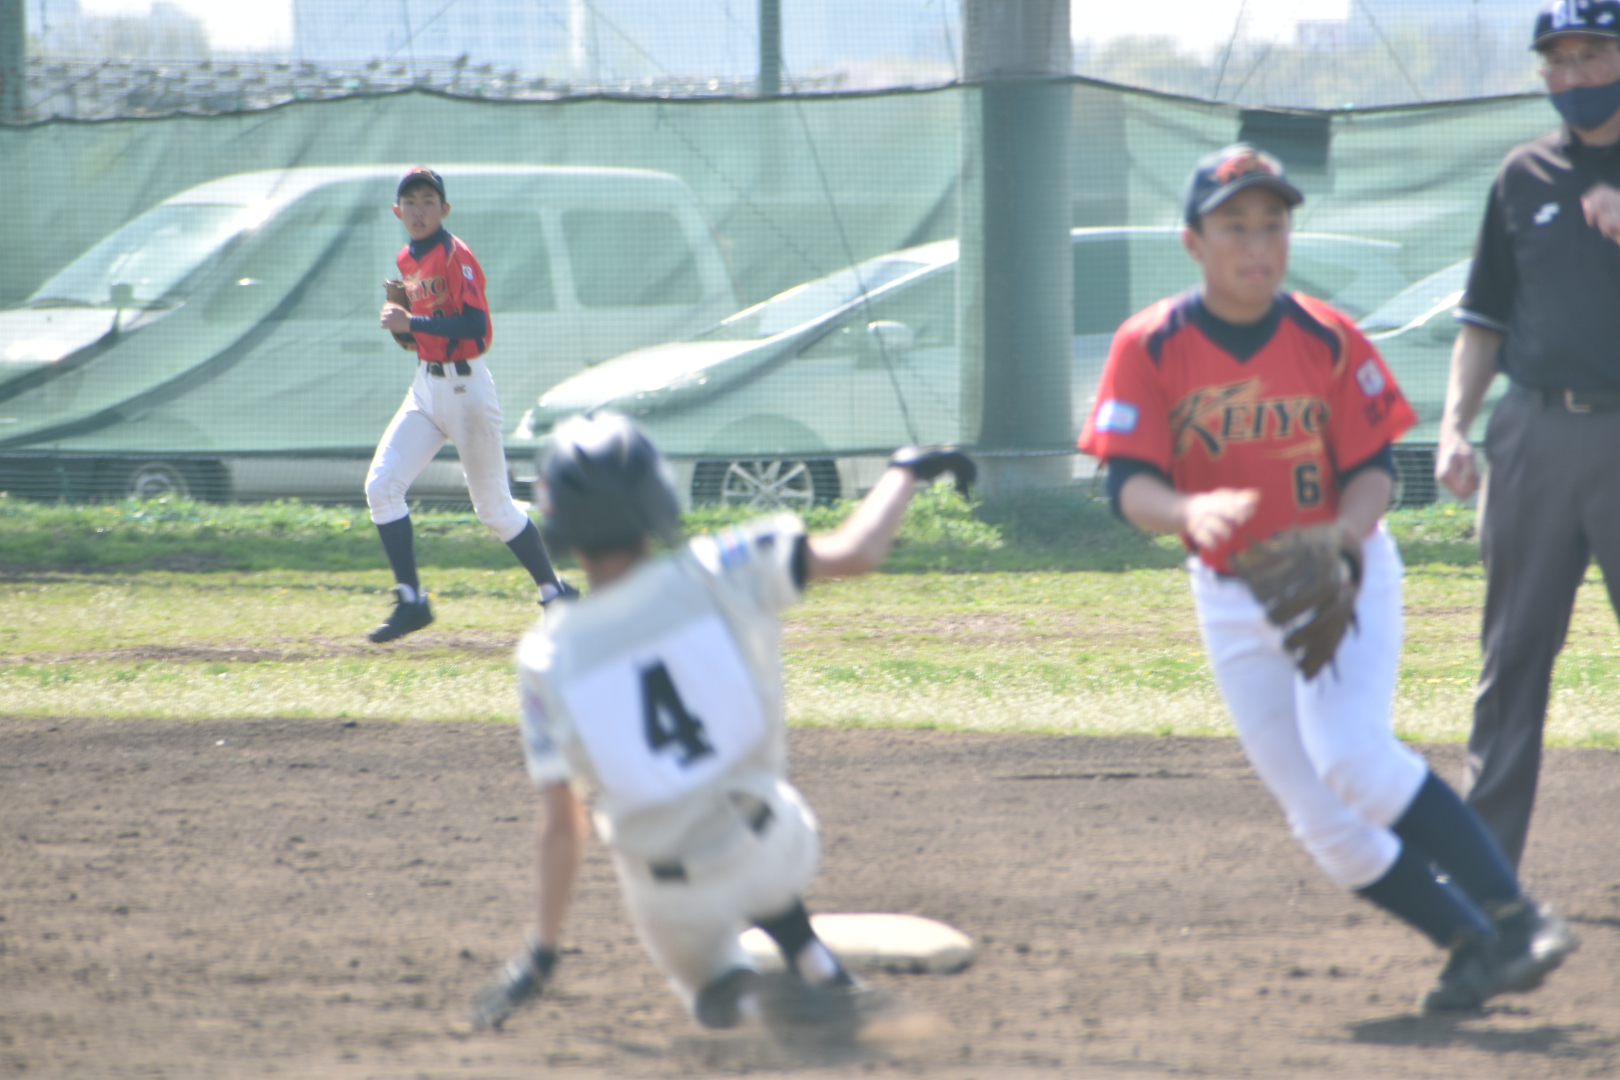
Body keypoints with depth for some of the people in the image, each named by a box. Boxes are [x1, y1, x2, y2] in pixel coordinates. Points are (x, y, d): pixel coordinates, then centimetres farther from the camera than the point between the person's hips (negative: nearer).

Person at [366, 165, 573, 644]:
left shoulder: (454, 255, -15)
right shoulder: (408, 260, 10)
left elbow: (474, 327, -24)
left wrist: (411, 324, -28)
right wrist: (399, 322, 0)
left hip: (465, 385, -8)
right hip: (426, 386, 8)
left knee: (494, 507, 1)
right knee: (381, 485, -6)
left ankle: (555, 591, 18)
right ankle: (410, 601, 0)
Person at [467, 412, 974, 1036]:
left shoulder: (547, 657, -12)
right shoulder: (712, 576, -16)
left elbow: (560, 826, -8)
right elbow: (857, 552, -15)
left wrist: (542, 954, 3)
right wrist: (908, 470, 5)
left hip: (670, 901, -1)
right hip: (772, 854, 1)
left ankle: (741, 989, -11)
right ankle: (822, 974, 13)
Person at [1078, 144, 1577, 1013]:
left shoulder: (1330, 342, -9)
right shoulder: (1151, 347, -9)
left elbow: (1373, 467, -4)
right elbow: (1128, 484, -15)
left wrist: (1344, 534, -25)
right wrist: (1192, 510, -38)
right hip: (1233, 598, 3)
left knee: (1351, 755, -27)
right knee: (1323, 823, -1)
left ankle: (1513, 915, -24)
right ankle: (1472, 943, 11)